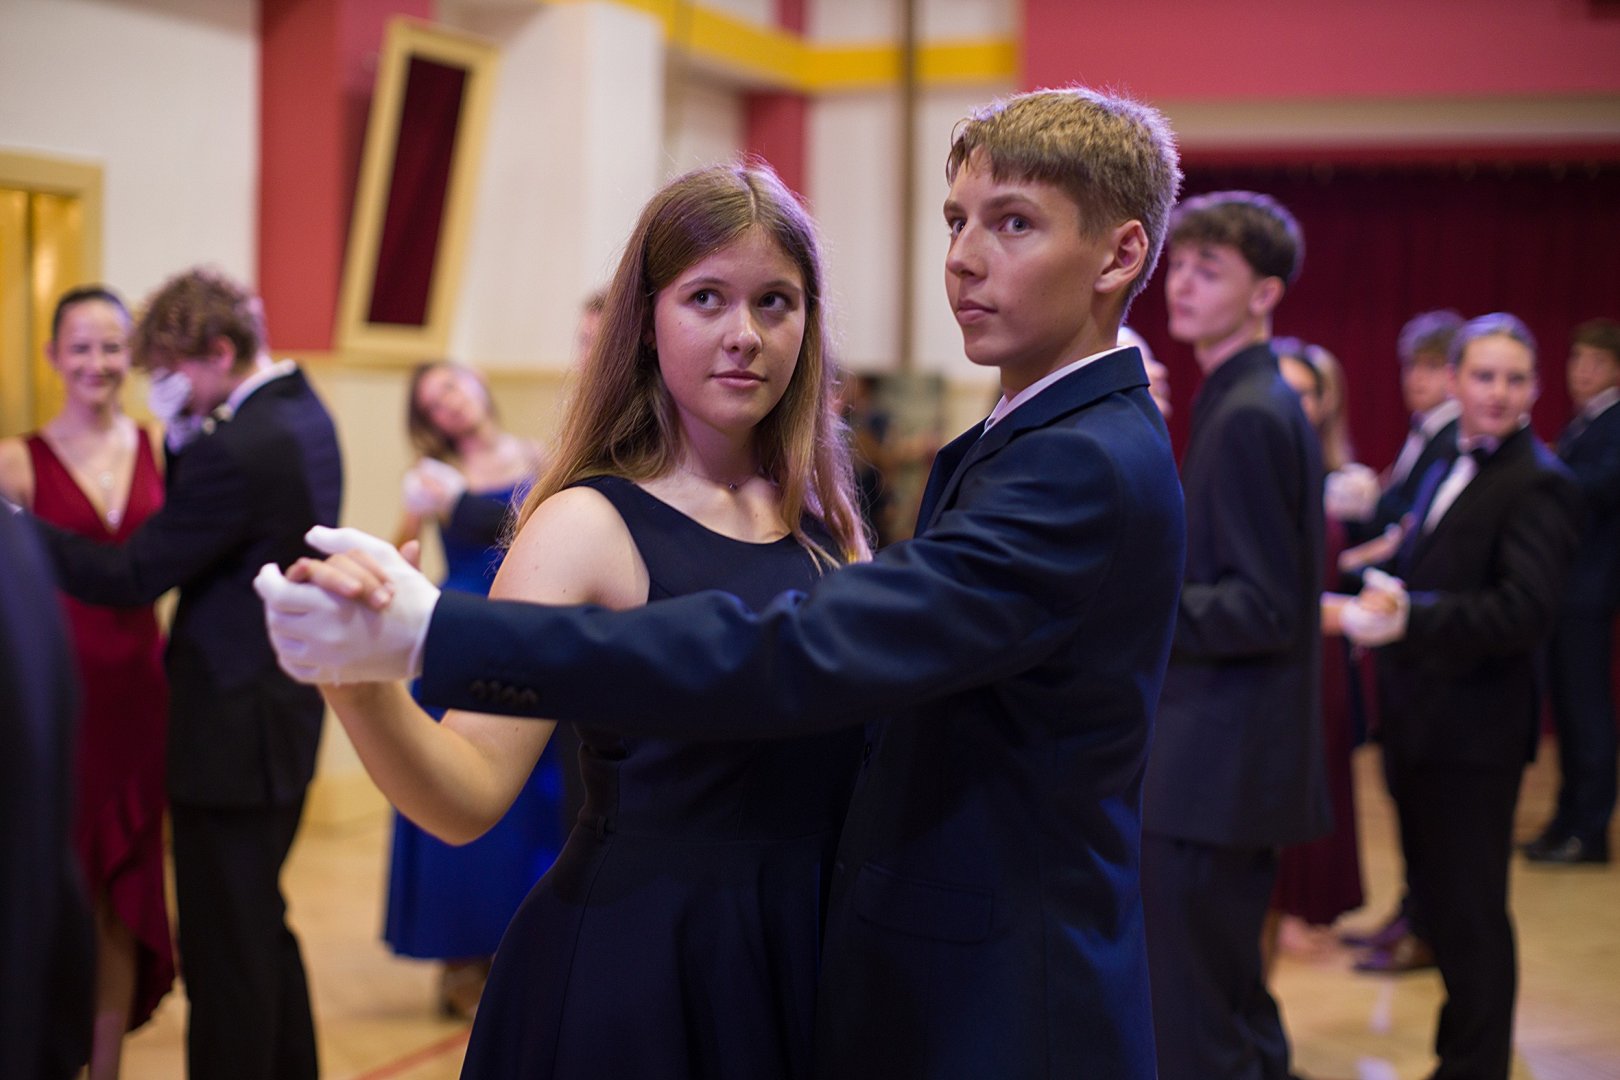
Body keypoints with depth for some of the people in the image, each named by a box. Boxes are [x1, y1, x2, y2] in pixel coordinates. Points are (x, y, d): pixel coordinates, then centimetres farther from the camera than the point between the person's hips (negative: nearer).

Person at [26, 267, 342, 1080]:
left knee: (224, 952, 0)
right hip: (286, 716, 10)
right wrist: (188, 439, -1)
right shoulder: (304, 412, 8)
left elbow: (131, 577, -19)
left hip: (233, 731, -10)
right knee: (264, 930, 22)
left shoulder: (237, 450, -23)